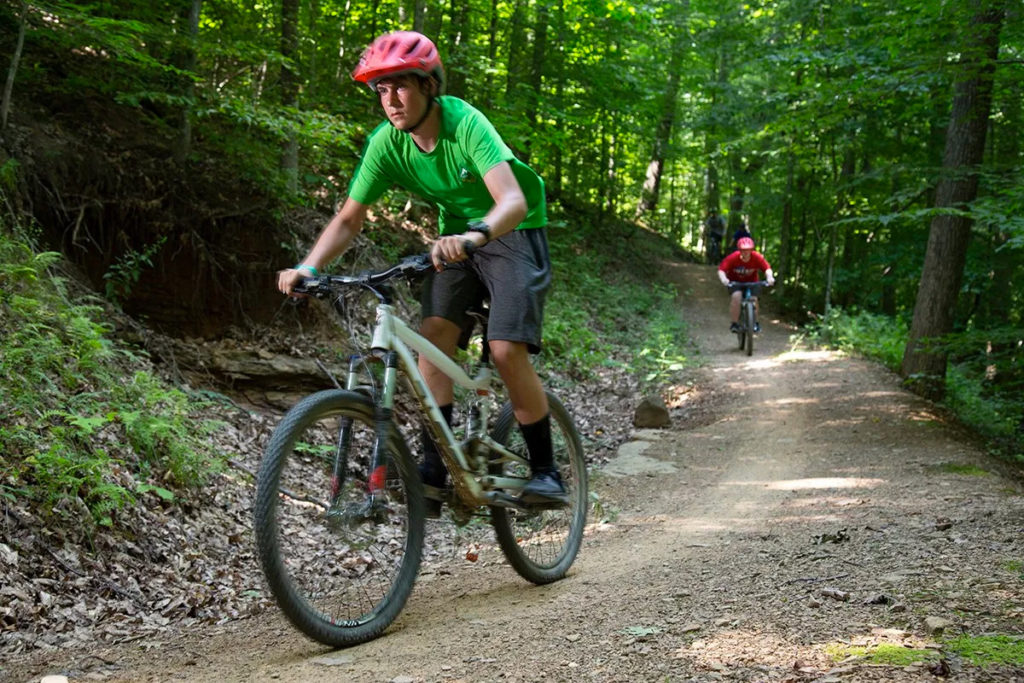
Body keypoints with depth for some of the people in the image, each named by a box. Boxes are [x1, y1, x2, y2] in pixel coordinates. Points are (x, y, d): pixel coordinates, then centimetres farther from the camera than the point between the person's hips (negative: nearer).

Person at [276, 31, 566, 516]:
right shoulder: (387, 143, -13)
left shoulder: (465, 124, -29)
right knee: (434, 331, -17)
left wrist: (475, 236, -62)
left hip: (512, 232, -5)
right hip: (457, 234, 5)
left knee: (507, 349, -19)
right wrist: (308, 267, -25)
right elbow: (349, 220, -8)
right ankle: (434, 466, -13)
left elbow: (514, 201, -42)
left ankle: (545, 471, -4)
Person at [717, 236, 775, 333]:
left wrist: (769, 277, -46)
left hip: (751, 282, 2)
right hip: (735, 282, -1)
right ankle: (734, 323, -14)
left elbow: (767, 268, -25)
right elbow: (721, 270, -28)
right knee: (736, 296, -28)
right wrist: (723, 279, -49)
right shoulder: (732, 258, -26)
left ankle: (755, 323, 5)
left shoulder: (757, 258, -22)